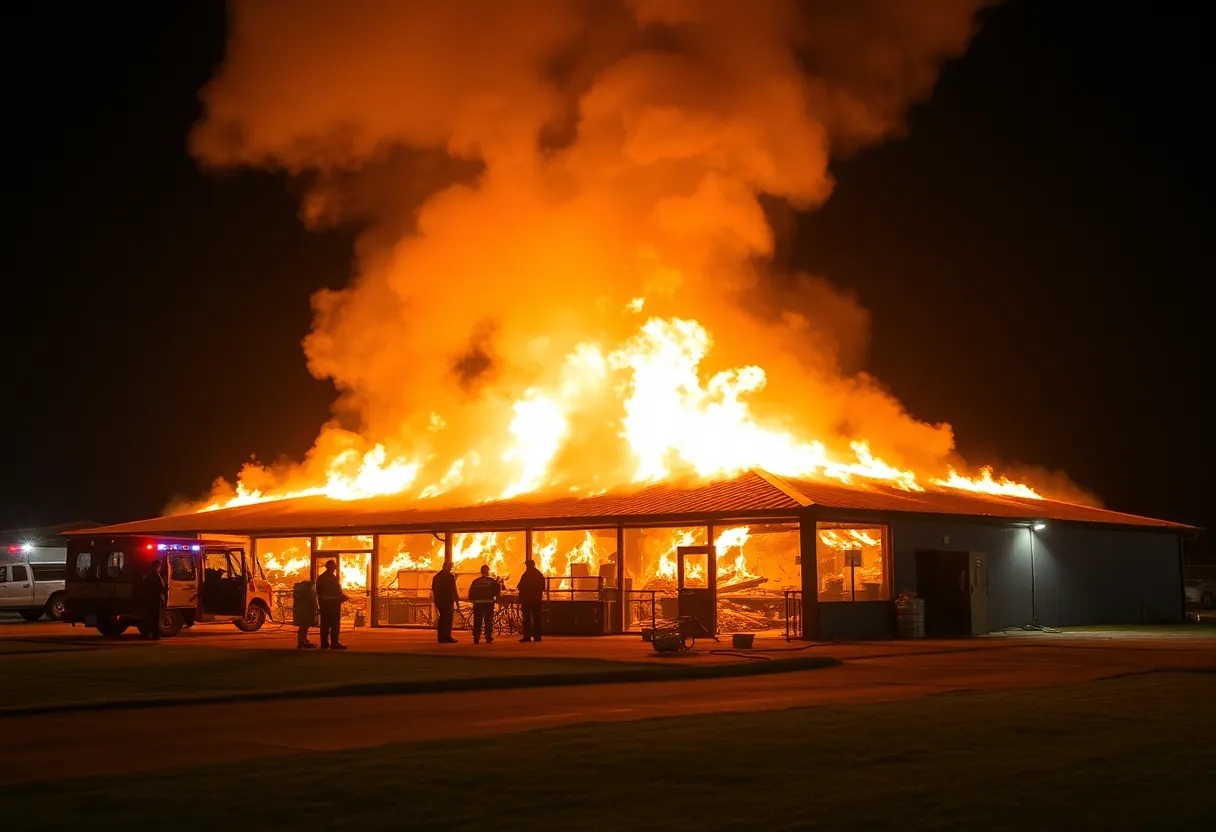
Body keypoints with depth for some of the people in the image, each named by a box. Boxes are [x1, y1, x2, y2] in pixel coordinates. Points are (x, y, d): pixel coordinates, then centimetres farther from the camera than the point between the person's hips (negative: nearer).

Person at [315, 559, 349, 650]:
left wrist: (320, 603, 18)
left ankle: (324, 643, 12)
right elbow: (338, 592, -16)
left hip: (324, 604, 7)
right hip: (333, 603, -7)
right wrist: (346, 597, -1)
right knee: (335, 624, -2)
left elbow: (318, 592, 11)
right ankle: (334, 642, -3)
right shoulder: (333, 578, -16)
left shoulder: (320, 578, 8)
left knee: (325, 623, 10)